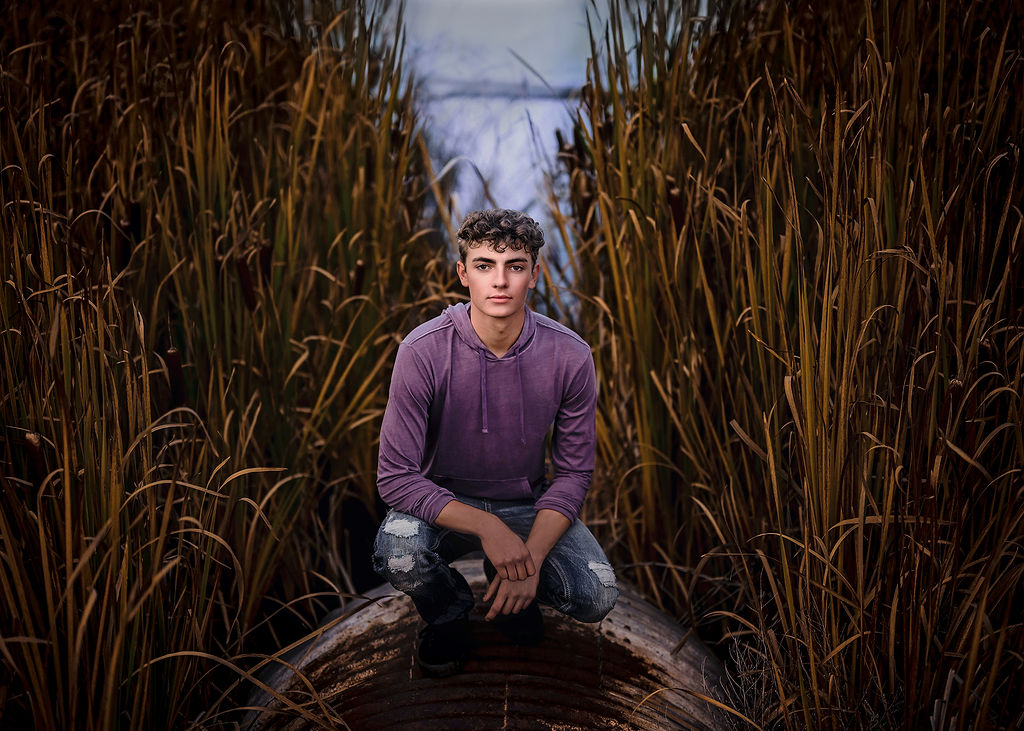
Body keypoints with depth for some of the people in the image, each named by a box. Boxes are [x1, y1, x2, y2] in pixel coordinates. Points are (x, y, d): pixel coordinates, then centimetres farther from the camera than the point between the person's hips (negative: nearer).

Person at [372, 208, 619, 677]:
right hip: (443, 503, -2)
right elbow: (396, 477, -21)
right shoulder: (423, 352, -23)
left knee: (596, 597, -21)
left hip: (528, 506, 2)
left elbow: (573, 472, -8)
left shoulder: (569, 356, -17)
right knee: (397, 550, -35)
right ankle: (448, 611, 4)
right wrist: (487, 528, -32)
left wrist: (531, 556, -22)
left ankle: (507, 585, 15)